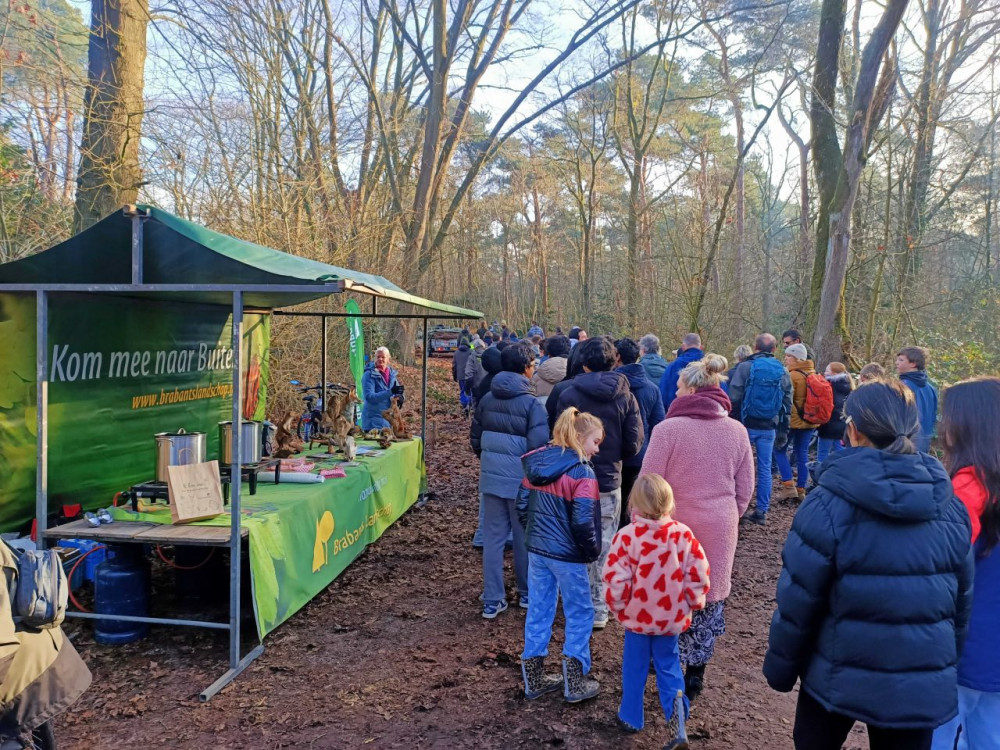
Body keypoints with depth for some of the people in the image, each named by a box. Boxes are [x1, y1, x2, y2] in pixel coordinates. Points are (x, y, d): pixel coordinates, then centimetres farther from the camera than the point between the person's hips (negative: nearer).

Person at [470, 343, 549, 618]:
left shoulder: (487, 399, 3)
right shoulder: (530, 402, -14)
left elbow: (475, 438, 11)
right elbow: (538, 446, -18)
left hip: (491, 476, 5)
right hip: (521, 479, -4)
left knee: (492, 537, 10)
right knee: (524, 538, 12)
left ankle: (492, 601, 14)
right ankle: (527, 593, 30)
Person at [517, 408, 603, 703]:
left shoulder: (536, 463, 4)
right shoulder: (582, 472, -17)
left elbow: (522, 505, 8)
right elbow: (583, 521, -21)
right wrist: (593, 551, -5)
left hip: (536, 550, 7)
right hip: (567, 556, -6)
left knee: (538, 612, 16)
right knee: (580, 615, 11)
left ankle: (534, 679, 26)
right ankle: (574, 684, 18)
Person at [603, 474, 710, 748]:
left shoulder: (627, 536, -19)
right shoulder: (684, 534, -10)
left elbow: (616, 579, -18)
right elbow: (699, 574, -7)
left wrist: (618, 606, 0)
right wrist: (692, 604, 9)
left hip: (637, 617, -2)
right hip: (672, 618, 2)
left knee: (634, 667, 17)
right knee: (669, 667, 17)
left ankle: (631, 718, 33)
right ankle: (677, 728, 1)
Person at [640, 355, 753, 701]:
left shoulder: (668, 429, -15)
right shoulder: (737, 431, -1)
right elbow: (745, 490, 6)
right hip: (720, 535, 4)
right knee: (709, 599, 15)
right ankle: (694, 677, 26)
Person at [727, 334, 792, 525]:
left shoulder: (745, 367, -7)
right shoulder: (783, 372, 5)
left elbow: (734, 399, -9)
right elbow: (787, 404, 9)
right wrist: (783, 431, 15)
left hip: (746, 425, -3)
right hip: (769, 428, 3)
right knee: (765, 468, 9)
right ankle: (762, 511, 11)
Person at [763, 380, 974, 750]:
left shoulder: (830, 502, -18)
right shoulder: (951, 506, -3)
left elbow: (799, 597, -14)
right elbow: (962, 598, 8)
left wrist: (780, 667, 1)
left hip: (840, 676, -3)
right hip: (922, 685, 3)